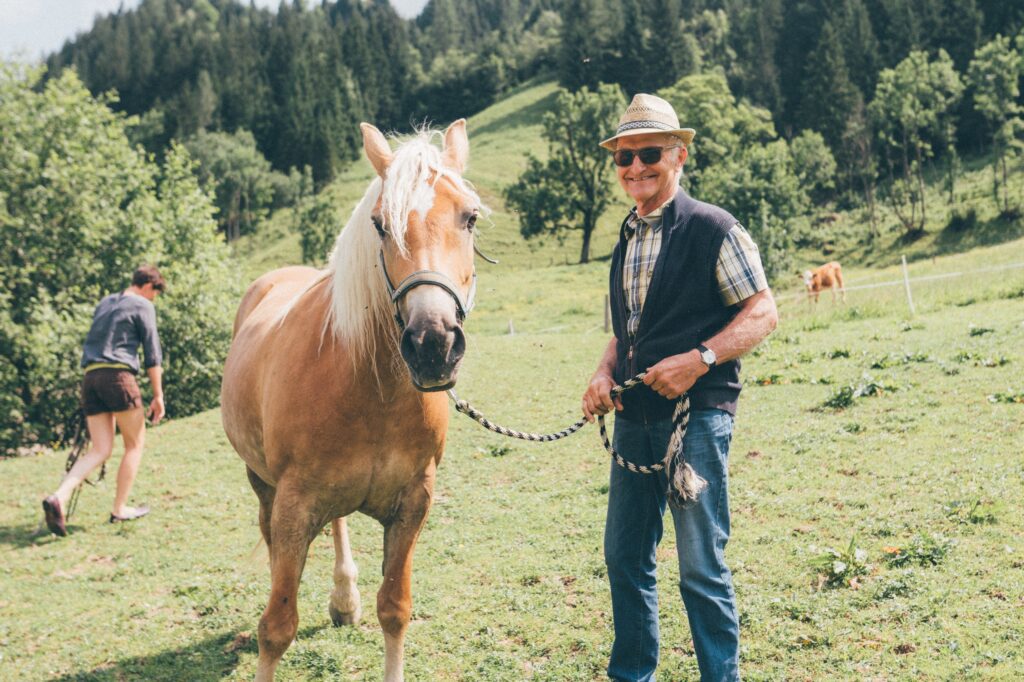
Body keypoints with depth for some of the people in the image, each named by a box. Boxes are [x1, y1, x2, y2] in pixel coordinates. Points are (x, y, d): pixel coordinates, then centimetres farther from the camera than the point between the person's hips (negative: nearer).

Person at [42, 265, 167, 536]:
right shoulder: (143, 306, 2)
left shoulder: (104, 304, 23)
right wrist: (158, 395, 1)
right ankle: (120, 509, 10)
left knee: (100, 450, 5)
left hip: (90, 376, 7)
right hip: (118, 374, -7)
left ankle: (60, 497, -16)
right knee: (135, 443, 9)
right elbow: (152, 354, -2)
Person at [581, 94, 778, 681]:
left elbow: (763, 313, -10)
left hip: (697, 414, -7)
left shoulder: (713, 228, -7)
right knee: (625, 556, 13)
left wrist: (699, 359, -23)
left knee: (701, 565, -1)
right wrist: (604, 375, 2)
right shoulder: (627, 239, 15)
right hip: (633, 417, 7)